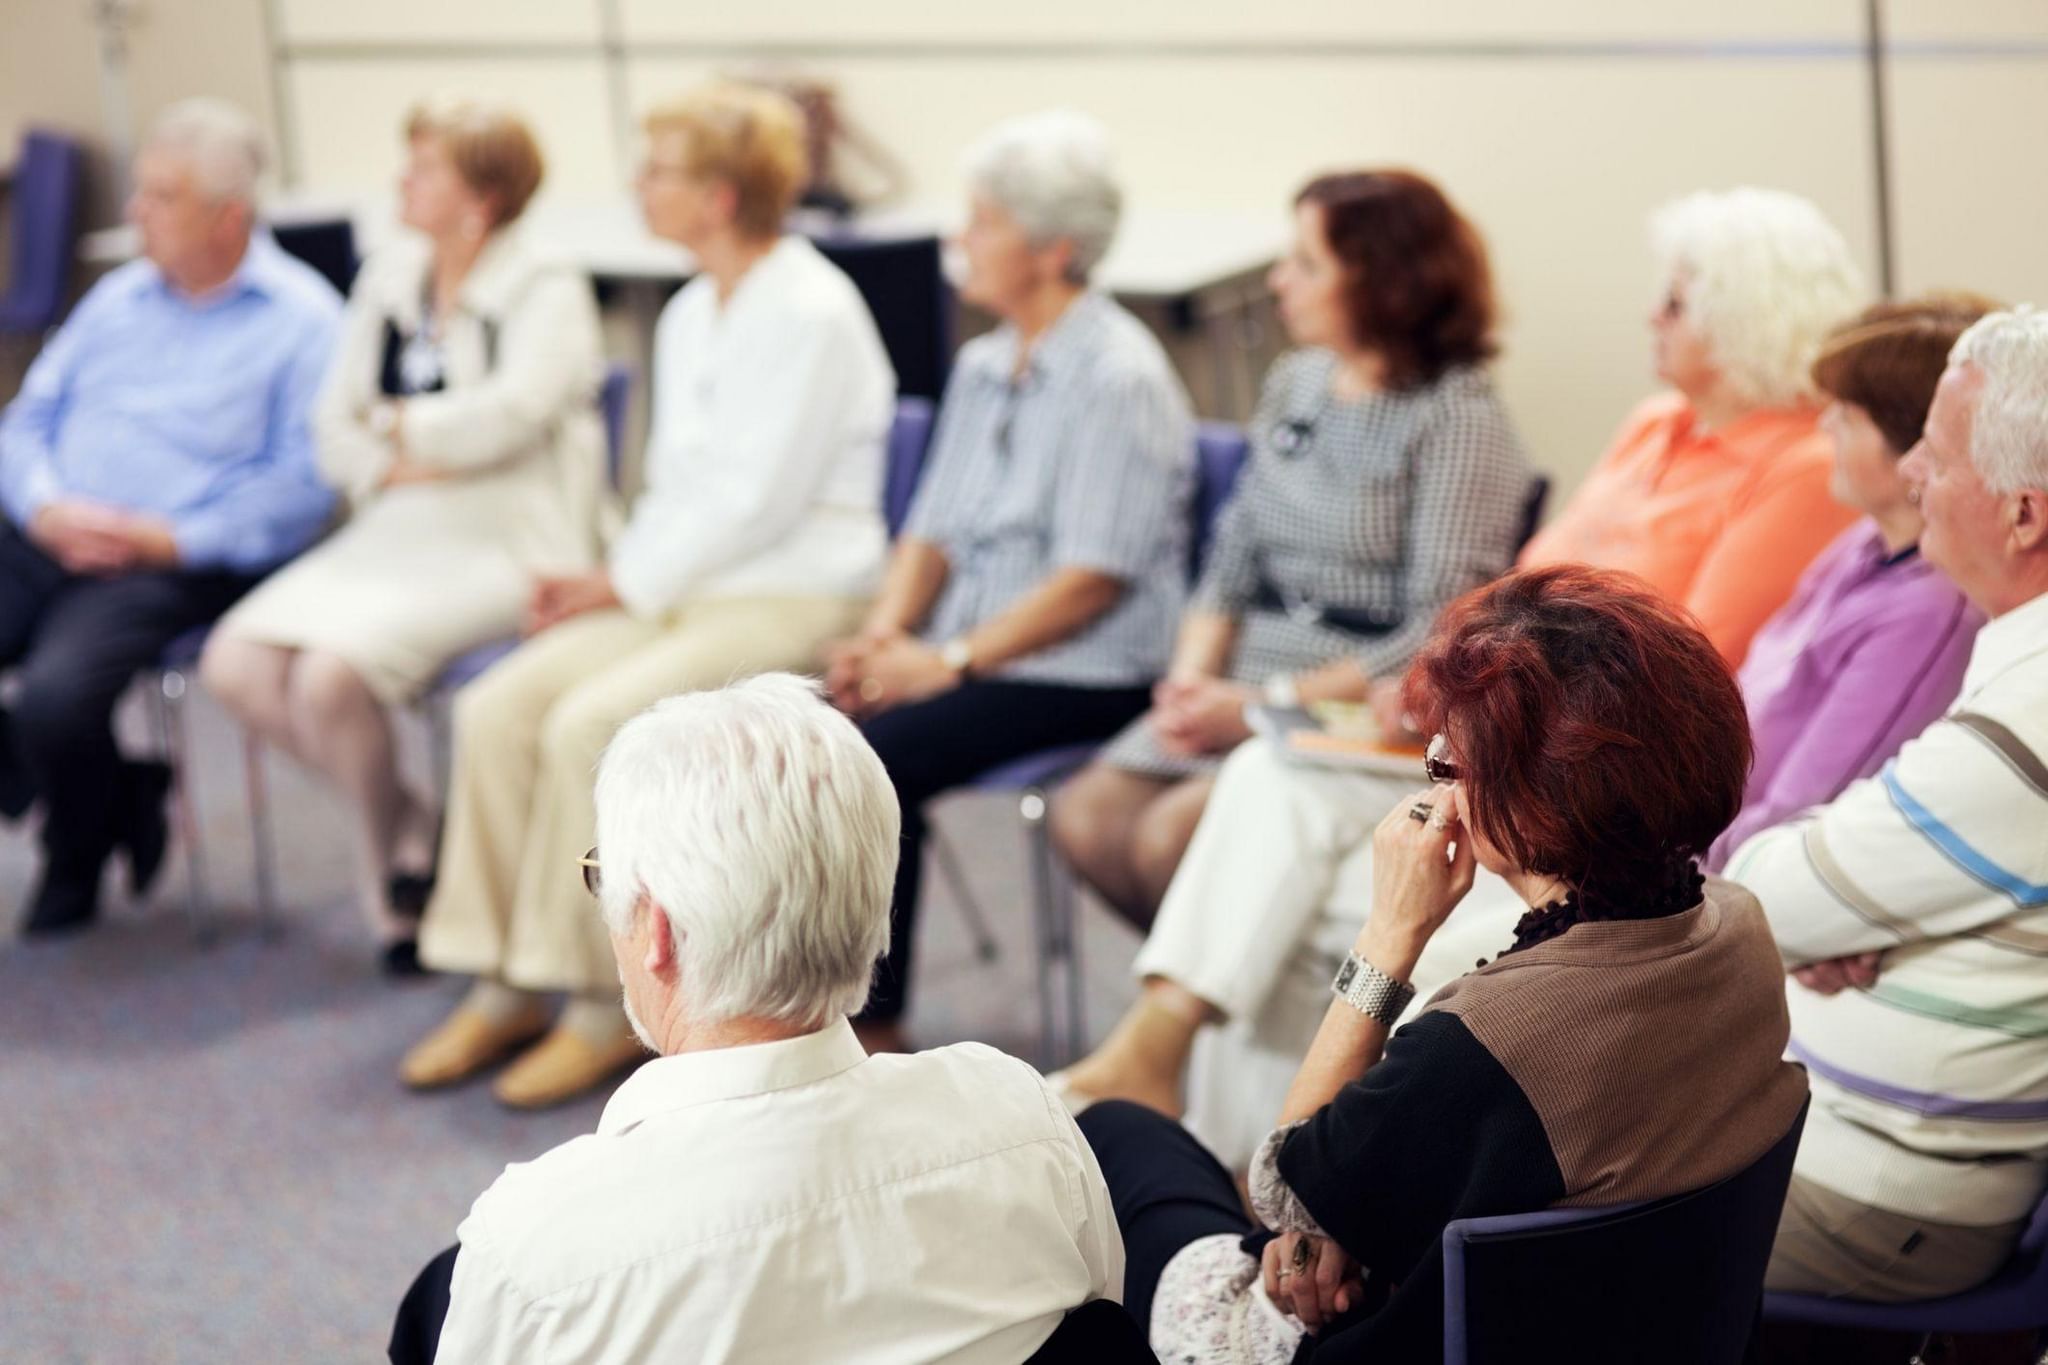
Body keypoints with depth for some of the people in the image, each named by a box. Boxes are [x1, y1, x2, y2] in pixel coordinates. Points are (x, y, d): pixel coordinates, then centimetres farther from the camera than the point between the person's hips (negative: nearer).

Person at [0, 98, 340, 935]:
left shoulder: (300, 319, -1)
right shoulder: (120, 297, 20)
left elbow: (304, 483, -10)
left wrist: (173, 540, -18)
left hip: (176, 566, -6)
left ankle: (75, 865, 2)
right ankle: (112, 801, 5)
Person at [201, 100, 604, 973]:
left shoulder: (546, 291, -3)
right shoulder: (390, 278, 16)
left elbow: (509, 413, -20)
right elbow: (333, 432, 13)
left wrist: (395, 427, -4)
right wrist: (396, 466, -9)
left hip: (503, 542, -7)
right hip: (394, 535, 7)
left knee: (332, 674, -29)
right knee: (235, 663, -15)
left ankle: (390, 854, 0)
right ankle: (408, 819, 4)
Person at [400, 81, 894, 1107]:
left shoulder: (812, 315, -13)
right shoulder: (691, 314, 15)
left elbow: (758, 501, -17)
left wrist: (624, 583, -12)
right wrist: (612, 579, 4)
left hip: (793, 601, -9)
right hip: (677, 588, 9)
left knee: (589, 725, -28)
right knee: (497, 709, -11)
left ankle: (605, 1009, -16)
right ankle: (503, 990, -5)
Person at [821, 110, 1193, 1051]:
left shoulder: (1120, 379, -12)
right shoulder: (983, 367, 16)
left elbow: (1094, 578, -17)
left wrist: (949, 661, -18)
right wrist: (884, 634, 0)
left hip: (1082, 675, -8)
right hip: (971, 661, 8)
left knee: (875, 755, -27)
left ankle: (871, 1030, -15)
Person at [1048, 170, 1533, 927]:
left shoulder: (1459, 418, -11)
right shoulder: (1295, 383, 12)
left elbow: (1440, 636, -16)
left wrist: (1264, 704, -20)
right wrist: (1194, 672, -5)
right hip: (1251, 679, 7)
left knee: (1174, 833, -25)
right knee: (1087, 813, -12)